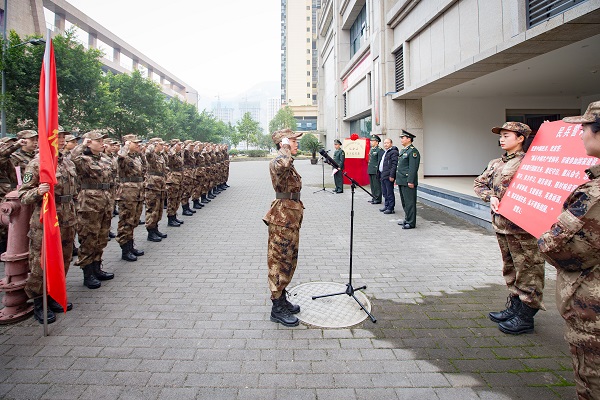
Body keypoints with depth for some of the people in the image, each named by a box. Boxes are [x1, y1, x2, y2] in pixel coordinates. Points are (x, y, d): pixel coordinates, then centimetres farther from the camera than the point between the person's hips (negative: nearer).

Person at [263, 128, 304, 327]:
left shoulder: (288, 163, 14)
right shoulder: (277, 162, -18)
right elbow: (282, 165, -45)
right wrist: (286, 147, -25)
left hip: (291, 217, 10)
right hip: (283, 218, -10)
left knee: (288, 260, 17)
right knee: (280, 260, -1)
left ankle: (282, 299, 31)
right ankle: (277, 308, 10)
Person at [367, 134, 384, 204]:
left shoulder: (380, 150, -11)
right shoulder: (371, 149, 16)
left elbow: (380, 162, -15)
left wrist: (377, 171, -18)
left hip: (375, 171, -9)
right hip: (370, 171, 9)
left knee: (377, 185, -3)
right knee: (372, 185, 14)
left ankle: (378, 199, 3)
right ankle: (374, 198, 23)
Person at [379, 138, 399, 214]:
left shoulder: (394, 152, -10)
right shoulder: (385, 152, 21)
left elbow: (394, 165, -18)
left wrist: (392, 176, -22)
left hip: (388, 176, -10)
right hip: (383, 176, 10)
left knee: (389, 193, -5)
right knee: (385, 193, 15)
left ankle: (391, 208, 1)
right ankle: (386, 206, 24)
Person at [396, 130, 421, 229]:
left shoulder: (413, 151, -13)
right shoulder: (403, 150, 18)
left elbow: (413, 168, -19)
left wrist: (410, 181, -22)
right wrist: (398, 179, 21)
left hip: (408, 182, -10)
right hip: (401, 181, 10)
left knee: (409, 202, -4)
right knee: (404, 202, 16)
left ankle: (411, 223, 1)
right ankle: (407, 219, 27)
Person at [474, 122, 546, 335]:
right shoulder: (495, 163, 14)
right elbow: (479, 183, 14)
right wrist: (490, 197, -2)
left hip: (521, 225, -8)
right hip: (500, 224, 8)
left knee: (527, 269, 2)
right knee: (509, 267, 18)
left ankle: (526, 317, 12)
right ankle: (513, 307, 32)